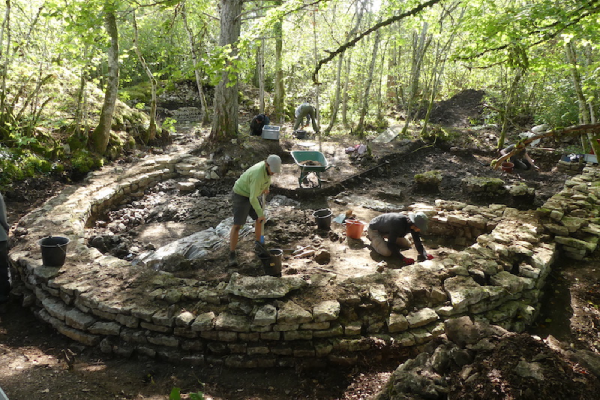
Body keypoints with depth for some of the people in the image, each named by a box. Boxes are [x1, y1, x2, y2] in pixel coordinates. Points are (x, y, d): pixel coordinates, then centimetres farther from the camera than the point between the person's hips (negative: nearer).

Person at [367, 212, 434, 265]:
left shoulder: (413, 224, -18)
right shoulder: (398, 223, -41)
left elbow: (418, 242, -11)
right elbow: (390, 244, -38)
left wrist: (425, 255, -30)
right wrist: (403, 258, -45)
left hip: (387, 231, 8)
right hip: (374, 230, -8)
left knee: (407, 245, 9)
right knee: (387, 252, -29)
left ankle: (381, 239, 18)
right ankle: (374, 241, 3)